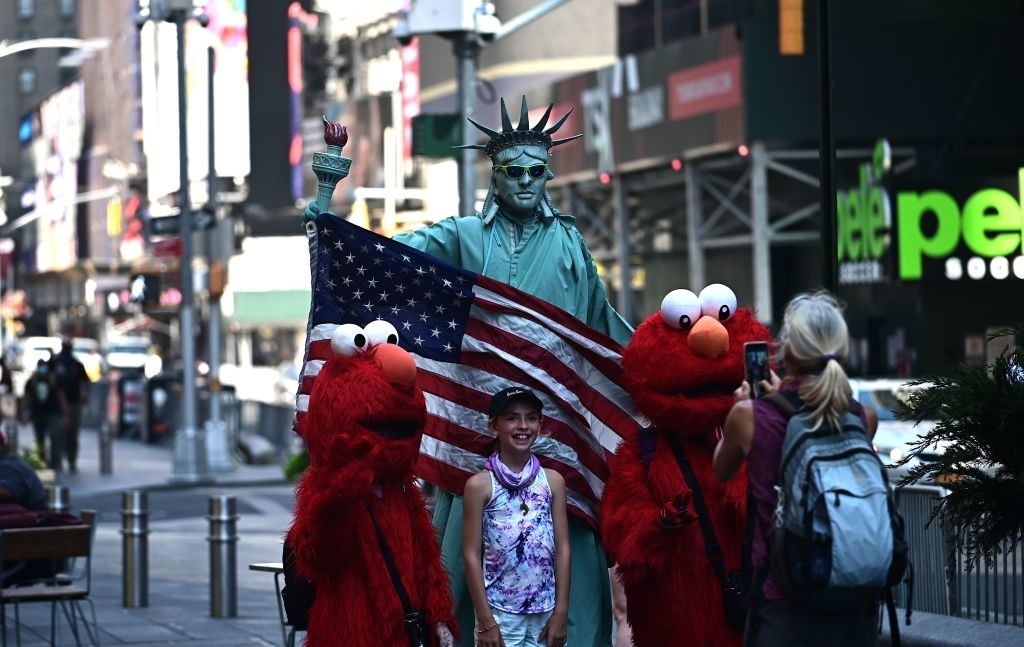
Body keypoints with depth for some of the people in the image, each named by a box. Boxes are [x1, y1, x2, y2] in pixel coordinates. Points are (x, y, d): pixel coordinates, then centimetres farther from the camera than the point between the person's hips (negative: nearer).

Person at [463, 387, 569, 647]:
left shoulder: (553, 481, 4)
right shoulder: (480, 485, -4)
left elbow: (562, 549, 5)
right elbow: (471, 555, -5)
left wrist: (561, 613, 1)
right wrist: (485, 621, -8)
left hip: (545, 612, 3)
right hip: (500, 613, -2)